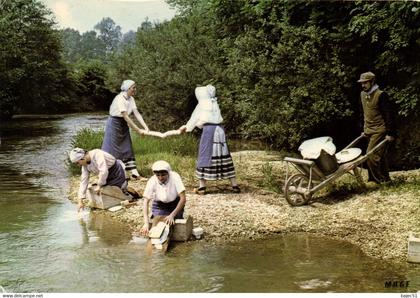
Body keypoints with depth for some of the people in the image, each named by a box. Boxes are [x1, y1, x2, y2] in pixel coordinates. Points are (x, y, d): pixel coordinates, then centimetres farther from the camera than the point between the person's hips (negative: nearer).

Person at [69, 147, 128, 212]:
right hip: (109, 176, 8)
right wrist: (80, 201, -9)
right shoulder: (85, 165, -5)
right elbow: (83, 181, -5)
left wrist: (99, 185, -26)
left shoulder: (97, 154, -30)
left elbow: (103, 171, -37)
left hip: (117, 172, -8)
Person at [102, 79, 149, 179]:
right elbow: (126, 116, -28)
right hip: (114, 123, -8)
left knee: (127, 148, 7)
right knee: (111, 148, -4)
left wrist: (145, 126, -17)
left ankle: (134, 171, 9)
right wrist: (138, 130, -27)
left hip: (124, 125, 8)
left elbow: (137, 113, -5)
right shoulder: (120, 98, -24)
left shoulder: (131, 99, 0)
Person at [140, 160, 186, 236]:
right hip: (159, 205, 1)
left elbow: (183, 199, -31)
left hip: (175, 204, -1)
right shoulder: (152, 181, -27)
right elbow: (145, 202, -27)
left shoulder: (175, 177, -31)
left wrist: (172, 215, -40)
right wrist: (146, 223, -38)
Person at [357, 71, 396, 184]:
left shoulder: (381, 95, -14)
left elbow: (389, 115, -14)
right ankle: (385, 179, 22)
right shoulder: (363, 95, 11)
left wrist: (390, 133, -15)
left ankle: (377, 179, -5)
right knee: (380, 156, 14)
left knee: (371, 155, -15)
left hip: (380, 131, -8)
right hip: (369, 131, 8)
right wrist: (364, 129, 20)